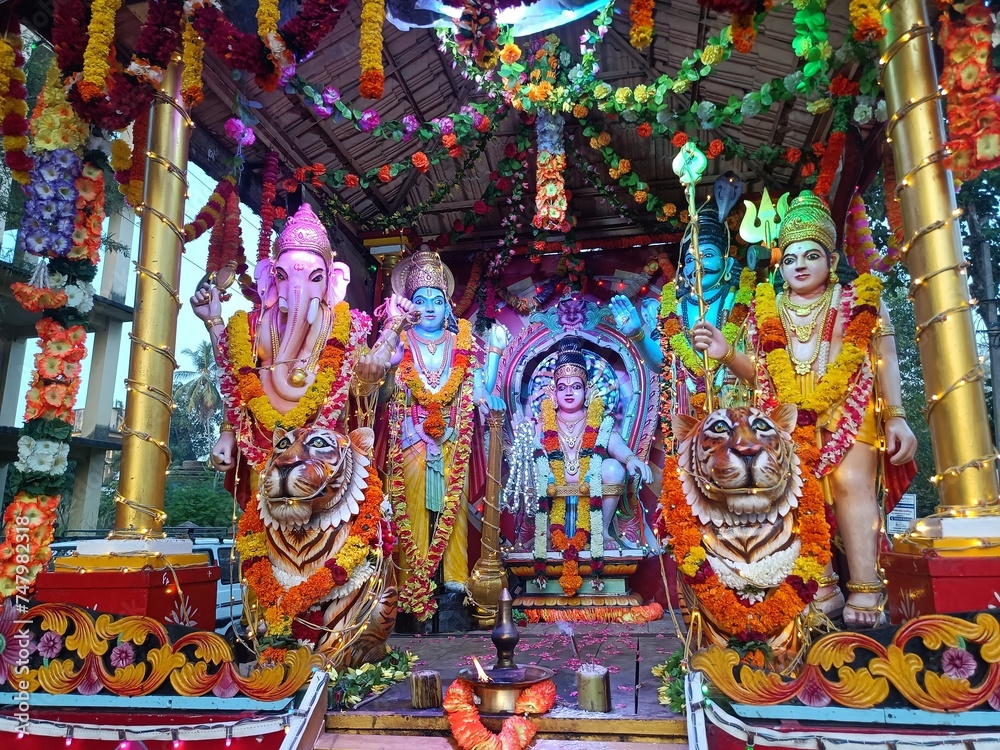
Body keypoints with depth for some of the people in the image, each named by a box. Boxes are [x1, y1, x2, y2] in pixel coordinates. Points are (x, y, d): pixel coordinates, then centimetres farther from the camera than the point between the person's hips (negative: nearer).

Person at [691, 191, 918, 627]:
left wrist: (896, 417, -3)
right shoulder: (768, 310, 14)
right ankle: (821, 585, -10)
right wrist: (725, 353, -7)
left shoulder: (860, 301, 10)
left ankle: (865, 588, -15)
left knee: (850, 480, -21)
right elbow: (757, 372, 11)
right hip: (791, 416, 2)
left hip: (849, 411, -1)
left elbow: (885, 362, 7)